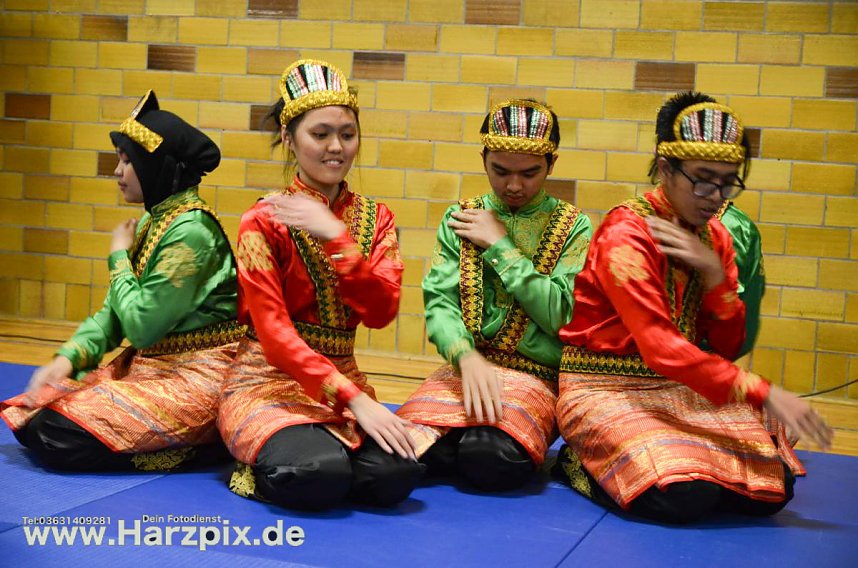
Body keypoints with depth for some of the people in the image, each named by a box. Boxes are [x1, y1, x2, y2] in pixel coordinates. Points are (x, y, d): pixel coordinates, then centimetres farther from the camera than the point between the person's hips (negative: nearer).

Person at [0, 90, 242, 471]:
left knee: (56, 438, -18)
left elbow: (142, 325, -21)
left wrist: (119, 257, -6)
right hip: (147, 364, 10)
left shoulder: (189, 231, -19)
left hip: (195, 373, -10)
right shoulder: (153, 222, 11)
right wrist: (67, 358, -5)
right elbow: (113, 314, 12)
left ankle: (209, 440, -8)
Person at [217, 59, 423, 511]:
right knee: (320, 474, -33)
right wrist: (355, 400, -23)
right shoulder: (263, 222, -6)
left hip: (344, 380, 4)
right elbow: (272, 332, -14)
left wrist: (336, 236, -19)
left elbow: (381, 312, -7)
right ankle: (263, 464, 1)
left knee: (395, 476, -24)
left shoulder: (375, 219, 8)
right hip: (270, 381, -4)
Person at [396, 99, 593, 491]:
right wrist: (467, 357, -24)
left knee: (491, 458, -32)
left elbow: (563, 314, -10)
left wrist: (500, 245, -8)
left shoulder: (574, 228, 2)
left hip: (536, 375, -1)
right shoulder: (460, 219, 8)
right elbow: (438, 301, -3)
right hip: (465, 367, 2)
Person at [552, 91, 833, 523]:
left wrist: (714, 273, -13)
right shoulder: (626, 235, -16)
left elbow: (728, 346, 5)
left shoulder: (714, 238, 7)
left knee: (771, 491, -11)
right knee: (687, 495, -30)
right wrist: (763, 394, -31)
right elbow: (661, 348, -26)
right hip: (608, 389, -7)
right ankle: (583, 465, -1)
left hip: (684, 390, 7)